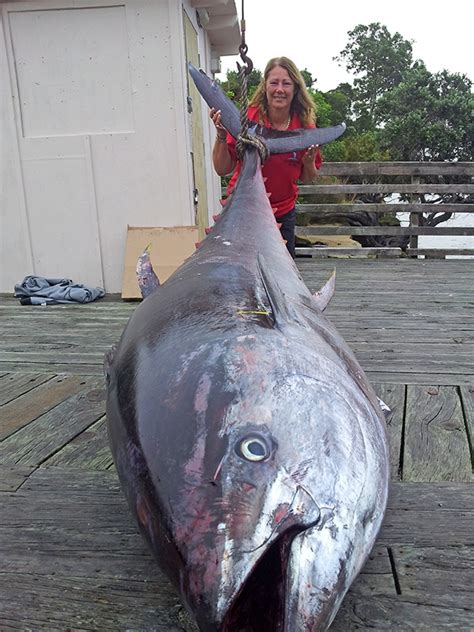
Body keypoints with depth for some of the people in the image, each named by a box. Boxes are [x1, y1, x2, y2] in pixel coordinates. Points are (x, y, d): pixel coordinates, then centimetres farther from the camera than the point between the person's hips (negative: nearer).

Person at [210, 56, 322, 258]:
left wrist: (309, 162, -13)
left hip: (283, 214, 3)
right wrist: (221, 135, -24)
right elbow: (222, 169, -11)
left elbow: (307, 179, 7)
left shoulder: (305, 126, -4)